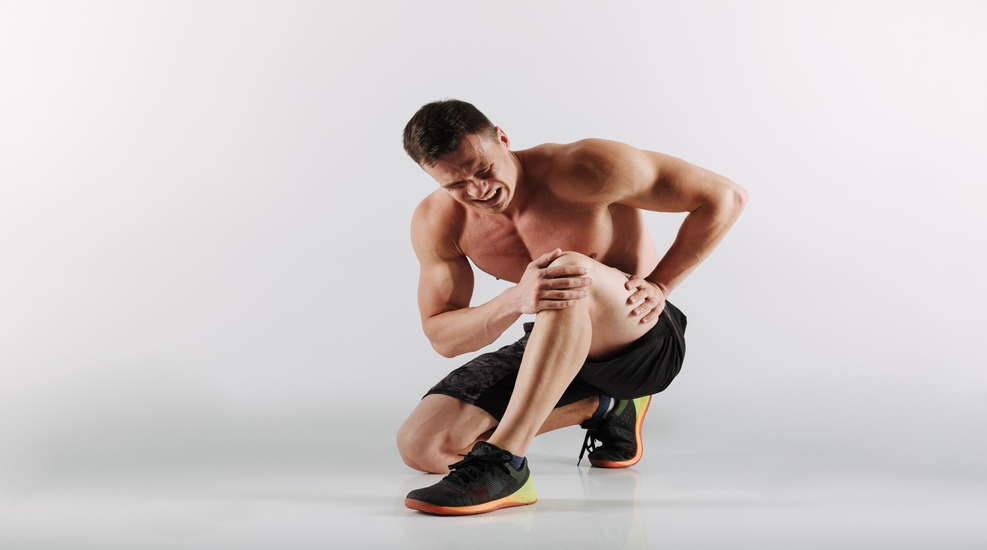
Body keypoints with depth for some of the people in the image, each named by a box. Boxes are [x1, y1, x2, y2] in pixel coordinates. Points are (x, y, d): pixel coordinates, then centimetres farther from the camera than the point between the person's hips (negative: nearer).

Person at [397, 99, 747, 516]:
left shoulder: (585, 169, -22)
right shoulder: (437, 223, -9)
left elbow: (725, 197, -15)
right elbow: (442, 338, -11)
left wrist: (658, 285, -19)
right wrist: (516, 300, -31)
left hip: (645, 343, -5)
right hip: (555, 348, 6)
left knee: (571, 270, -38)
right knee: (421, 445, -9)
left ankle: (504, 463, -36)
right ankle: (602, 406, 7)